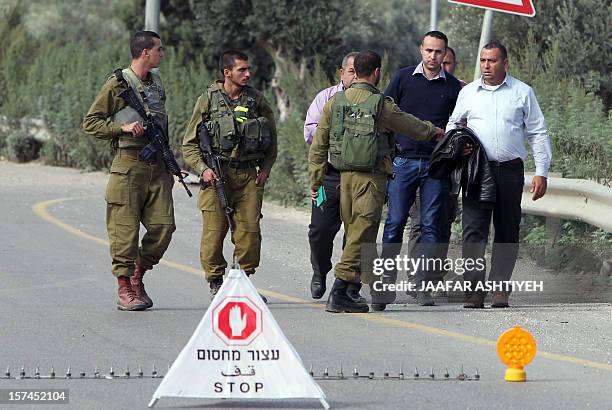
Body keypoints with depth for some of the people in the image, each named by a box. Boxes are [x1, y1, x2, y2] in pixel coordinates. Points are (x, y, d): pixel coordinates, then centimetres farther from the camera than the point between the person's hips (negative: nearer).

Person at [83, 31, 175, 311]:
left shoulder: (157, 84, 16)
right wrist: (123, 127, -17)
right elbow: (90, 123, -3)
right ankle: (125, 291, 2)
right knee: (125, 229, -4)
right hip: (128, 164, -6)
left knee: (163, 226, -3)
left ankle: (137, 277, 16)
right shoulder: (117, 85, -4)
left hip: (157, 165, 6)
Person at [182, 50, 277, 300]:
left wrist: (265, 169, 7)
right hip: (217, 175, -2)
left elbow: (271, 139, 19)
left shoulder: (257, 100, 10)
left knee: (249, 230, -3)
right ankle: (216, 283, 8)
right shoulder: (208, 100, 2)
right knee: (214, 230, -5)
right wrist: (203, 169, -10)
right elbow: (189, 143, 4)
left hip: (249, 176, 2)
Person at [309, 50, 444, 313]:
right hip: (371, 177, -5)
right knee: (361, 235, -5)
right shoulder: (381, 105, -6)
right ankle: (339, 294, -12)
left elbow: (318, 146, 7)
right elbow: (414, 127, 10)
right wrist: (434, 131, 31)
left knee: (354, 232, 14)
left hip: (344, 176, 5)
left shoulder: (334, 103, 6)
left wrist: (315, 181, 14)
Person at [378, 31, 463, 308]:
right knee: (395, 223, -4)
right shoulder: (403, 78, 6)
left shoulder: (453, 87, 7)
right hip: (403, 161, -1)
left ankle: (422, 286, 3)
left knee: (431, 225, -1)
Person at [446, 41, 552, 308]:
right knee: (474, 230, -10)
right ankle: (474, 291, -13)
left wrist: (541, 173, 2)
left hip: (510, 170, 0)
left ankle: (500, 290, 7)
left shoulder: (522, 92, 8)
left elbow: (538, 133, 9)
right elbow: (453, 125, 23)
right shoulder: (468, 92, 13)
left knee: (507, 231, 2)